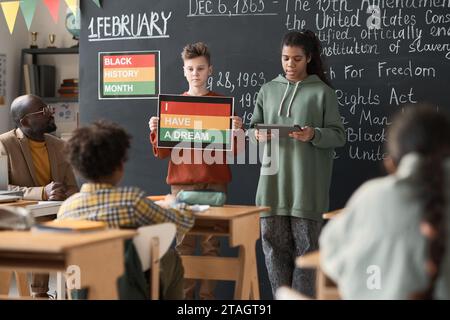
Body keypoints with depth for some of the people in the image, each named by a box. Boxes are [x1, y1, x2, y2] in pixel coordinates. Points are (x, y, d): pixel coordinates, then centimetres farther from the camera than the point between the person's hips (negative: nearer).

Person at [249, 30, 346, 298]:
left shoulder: (323, 92, 0)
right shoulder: (268, 89, 11)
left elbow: (339, 135, -1)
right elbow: (254, 126, 16)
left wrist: (314, 135, -19)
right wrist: (257, 135, -7)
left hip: (306, 183, -3)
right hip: (273, 181, 4)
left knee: (305, 244, -1)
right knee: (274, 242, 5)